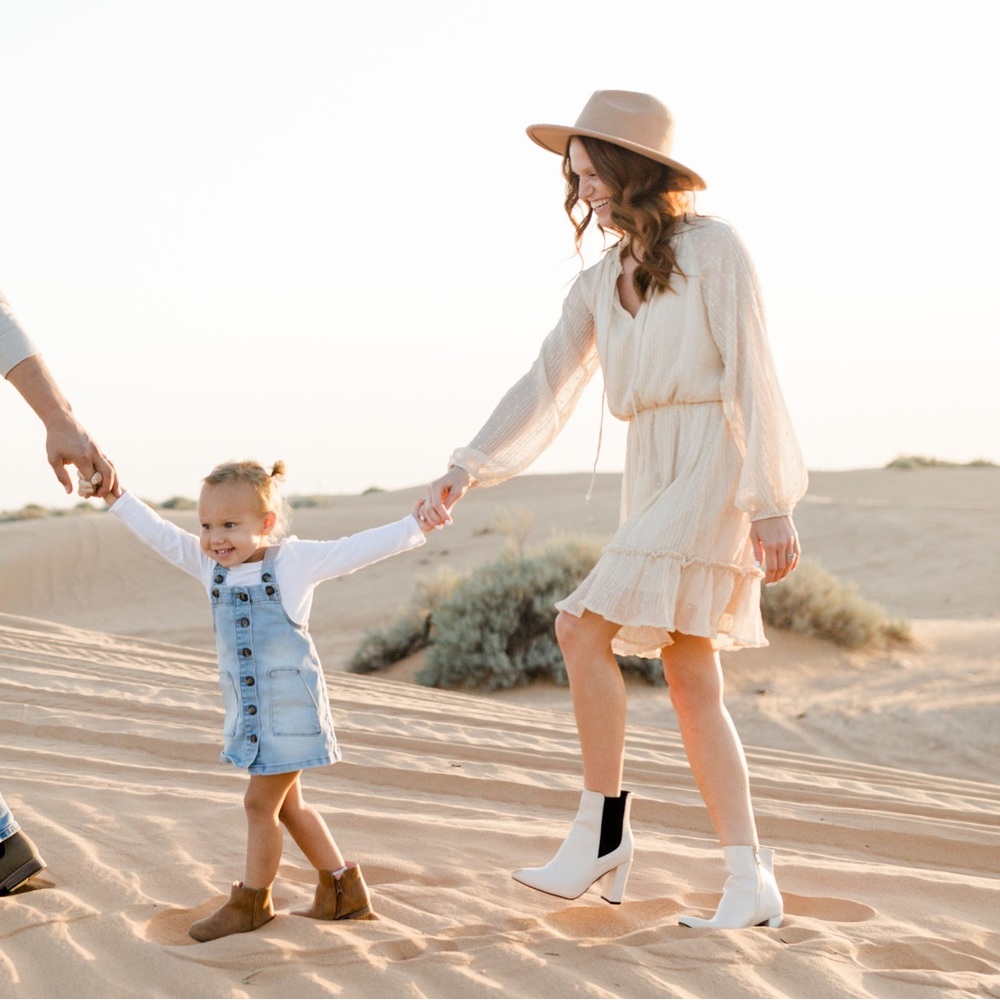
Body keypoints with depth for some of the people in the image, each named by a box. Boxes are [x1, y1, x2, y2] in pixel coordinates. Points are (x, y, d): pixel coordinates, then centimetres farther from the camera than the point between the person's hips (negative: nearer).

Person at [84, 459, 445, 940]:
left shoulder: (293, 561, -11)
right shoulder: (211, 565, 3)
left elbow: (356, 549, -14)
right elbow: (161, 535, 2)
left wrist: (414, 525, -22)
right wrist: (117, 498, -8)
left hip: (291, 706, -7)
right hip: (248, 709, 7)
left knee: (261, 801, -2)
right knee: (286, 803, 15)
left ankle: (253, 901, 16)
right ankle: (343, 890, 28)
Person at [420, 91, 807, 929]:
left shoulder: (713, 249, -6)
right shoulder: (602, 282, 14)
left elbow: (753, 378, -10)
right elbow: (544, 391, 13)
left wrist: (773, 503, -14)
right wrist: (464, 474, 5)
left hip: (712, 465, -7)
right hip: (652, 474, 8)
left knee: (585, 629, -16)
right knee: (691, 683, 3)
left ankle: (603, 832, -2)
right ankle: (751, 883, 7)